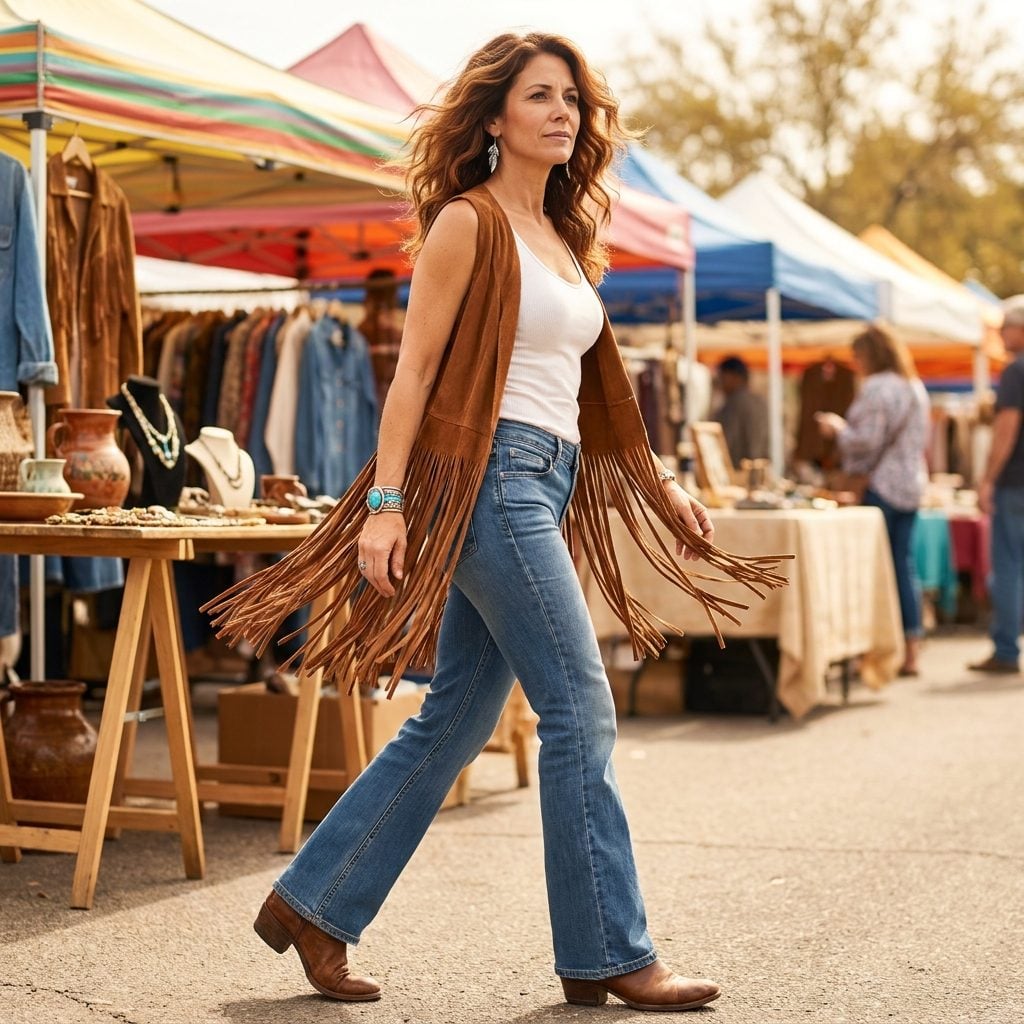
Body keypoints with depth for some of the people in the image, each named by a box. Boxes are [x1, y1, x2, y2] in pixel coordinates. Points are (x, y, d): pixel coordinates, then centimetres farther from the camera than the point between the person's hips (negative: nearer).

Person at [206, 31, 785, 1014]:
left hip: (546, 484, 8)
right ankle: (607, 953, 3)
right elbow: (414, 368, -10)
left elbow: (593, 392, 23)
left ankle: (312, 902, 19)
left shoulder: (563, 238, 19)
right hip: (489, 474, -8)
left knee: (456, 719, 9)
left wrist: (664, 494, 22)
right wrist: (385, 500, -17)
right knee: (580, 709, -7)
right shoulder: (468, 222, -4)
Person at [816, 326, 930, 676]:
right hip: (912, 483, 8)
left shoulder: (876, 388, -12)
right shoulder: (916, 388, 14)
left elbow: (866, 442, -17)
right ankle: (910, 653, 10)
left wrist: (838, 428, 1)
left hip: (881, 485, -8)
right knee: (904, 565, 9)